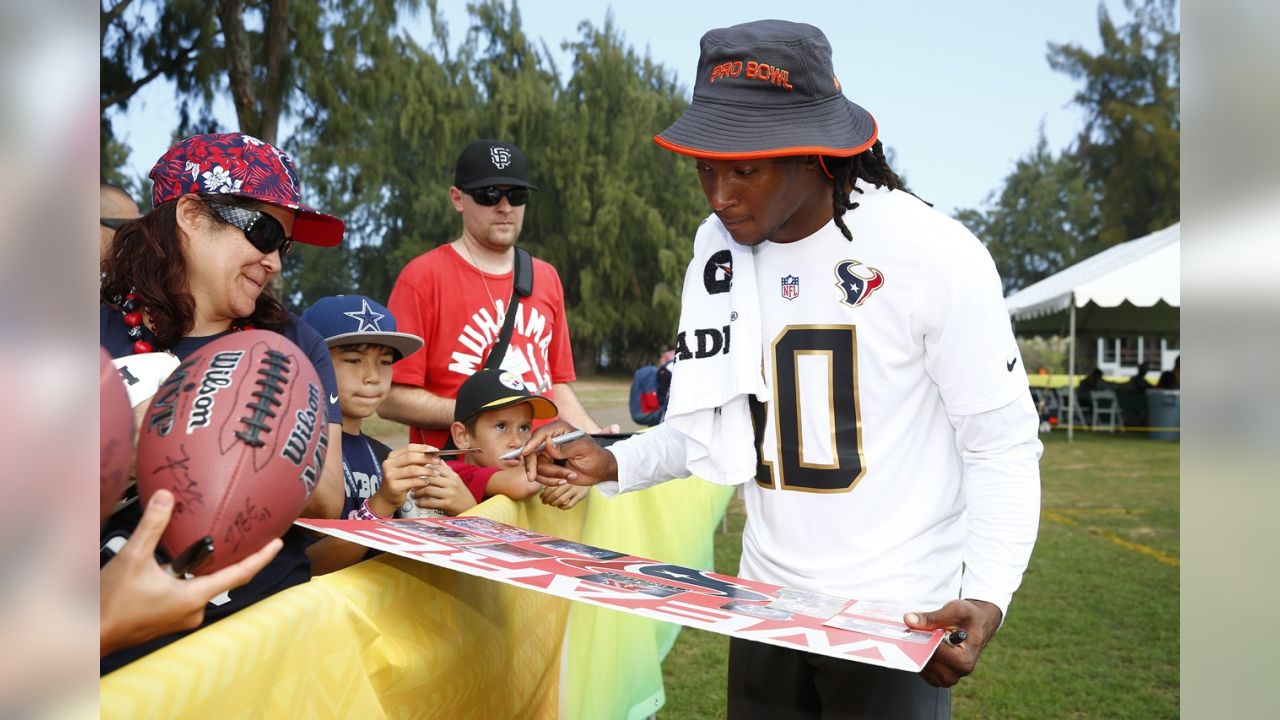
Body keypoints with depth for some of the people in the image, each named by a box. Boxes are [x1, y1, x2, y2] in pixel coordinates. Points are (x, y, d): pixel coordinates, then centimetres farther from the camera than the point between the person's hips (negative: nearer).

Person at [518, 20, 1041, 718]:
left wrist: (987, 595, -24)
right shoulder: (719, 251, 0)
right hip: (766, 608, 5)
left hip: (894, 614, -5)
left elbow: (1003, 445, -11)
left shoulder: (935, 255, -17)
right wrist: (614, 465, -7)